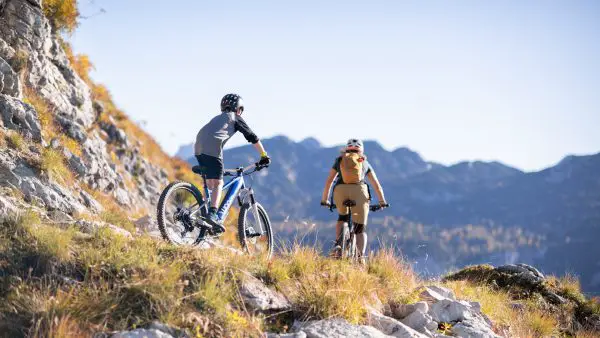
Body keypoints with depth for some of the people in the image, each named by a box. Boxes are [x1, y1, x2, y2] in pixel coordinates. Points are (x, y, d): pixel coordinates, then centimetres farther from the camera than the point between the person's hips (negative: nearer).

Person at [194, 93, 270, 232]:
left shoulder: (217, 118, 38)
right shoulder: (236, 118, 20)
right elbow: (253, 138, 19)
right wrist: (264, 156, 27)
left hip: (198, 147, 6)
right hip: (213, 147, -6)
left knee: (210, 182, 16)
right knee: (218, 183, -9)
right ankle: (212, 214, -24)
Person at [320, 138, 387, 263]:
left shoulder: (339, 160, 27)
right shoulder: (365, 162, 27)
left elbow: (328, 182, 27)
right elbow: (376, 185, 27)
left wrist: (324, 200, 36)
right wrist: (382, 202, 35)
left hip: (340, 190, 1)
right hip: (359, 190, -1)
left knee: (342, 216, 30)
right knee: (360, 228, 7)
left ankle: (338, 244, 9)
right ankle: (361, 257, -13)